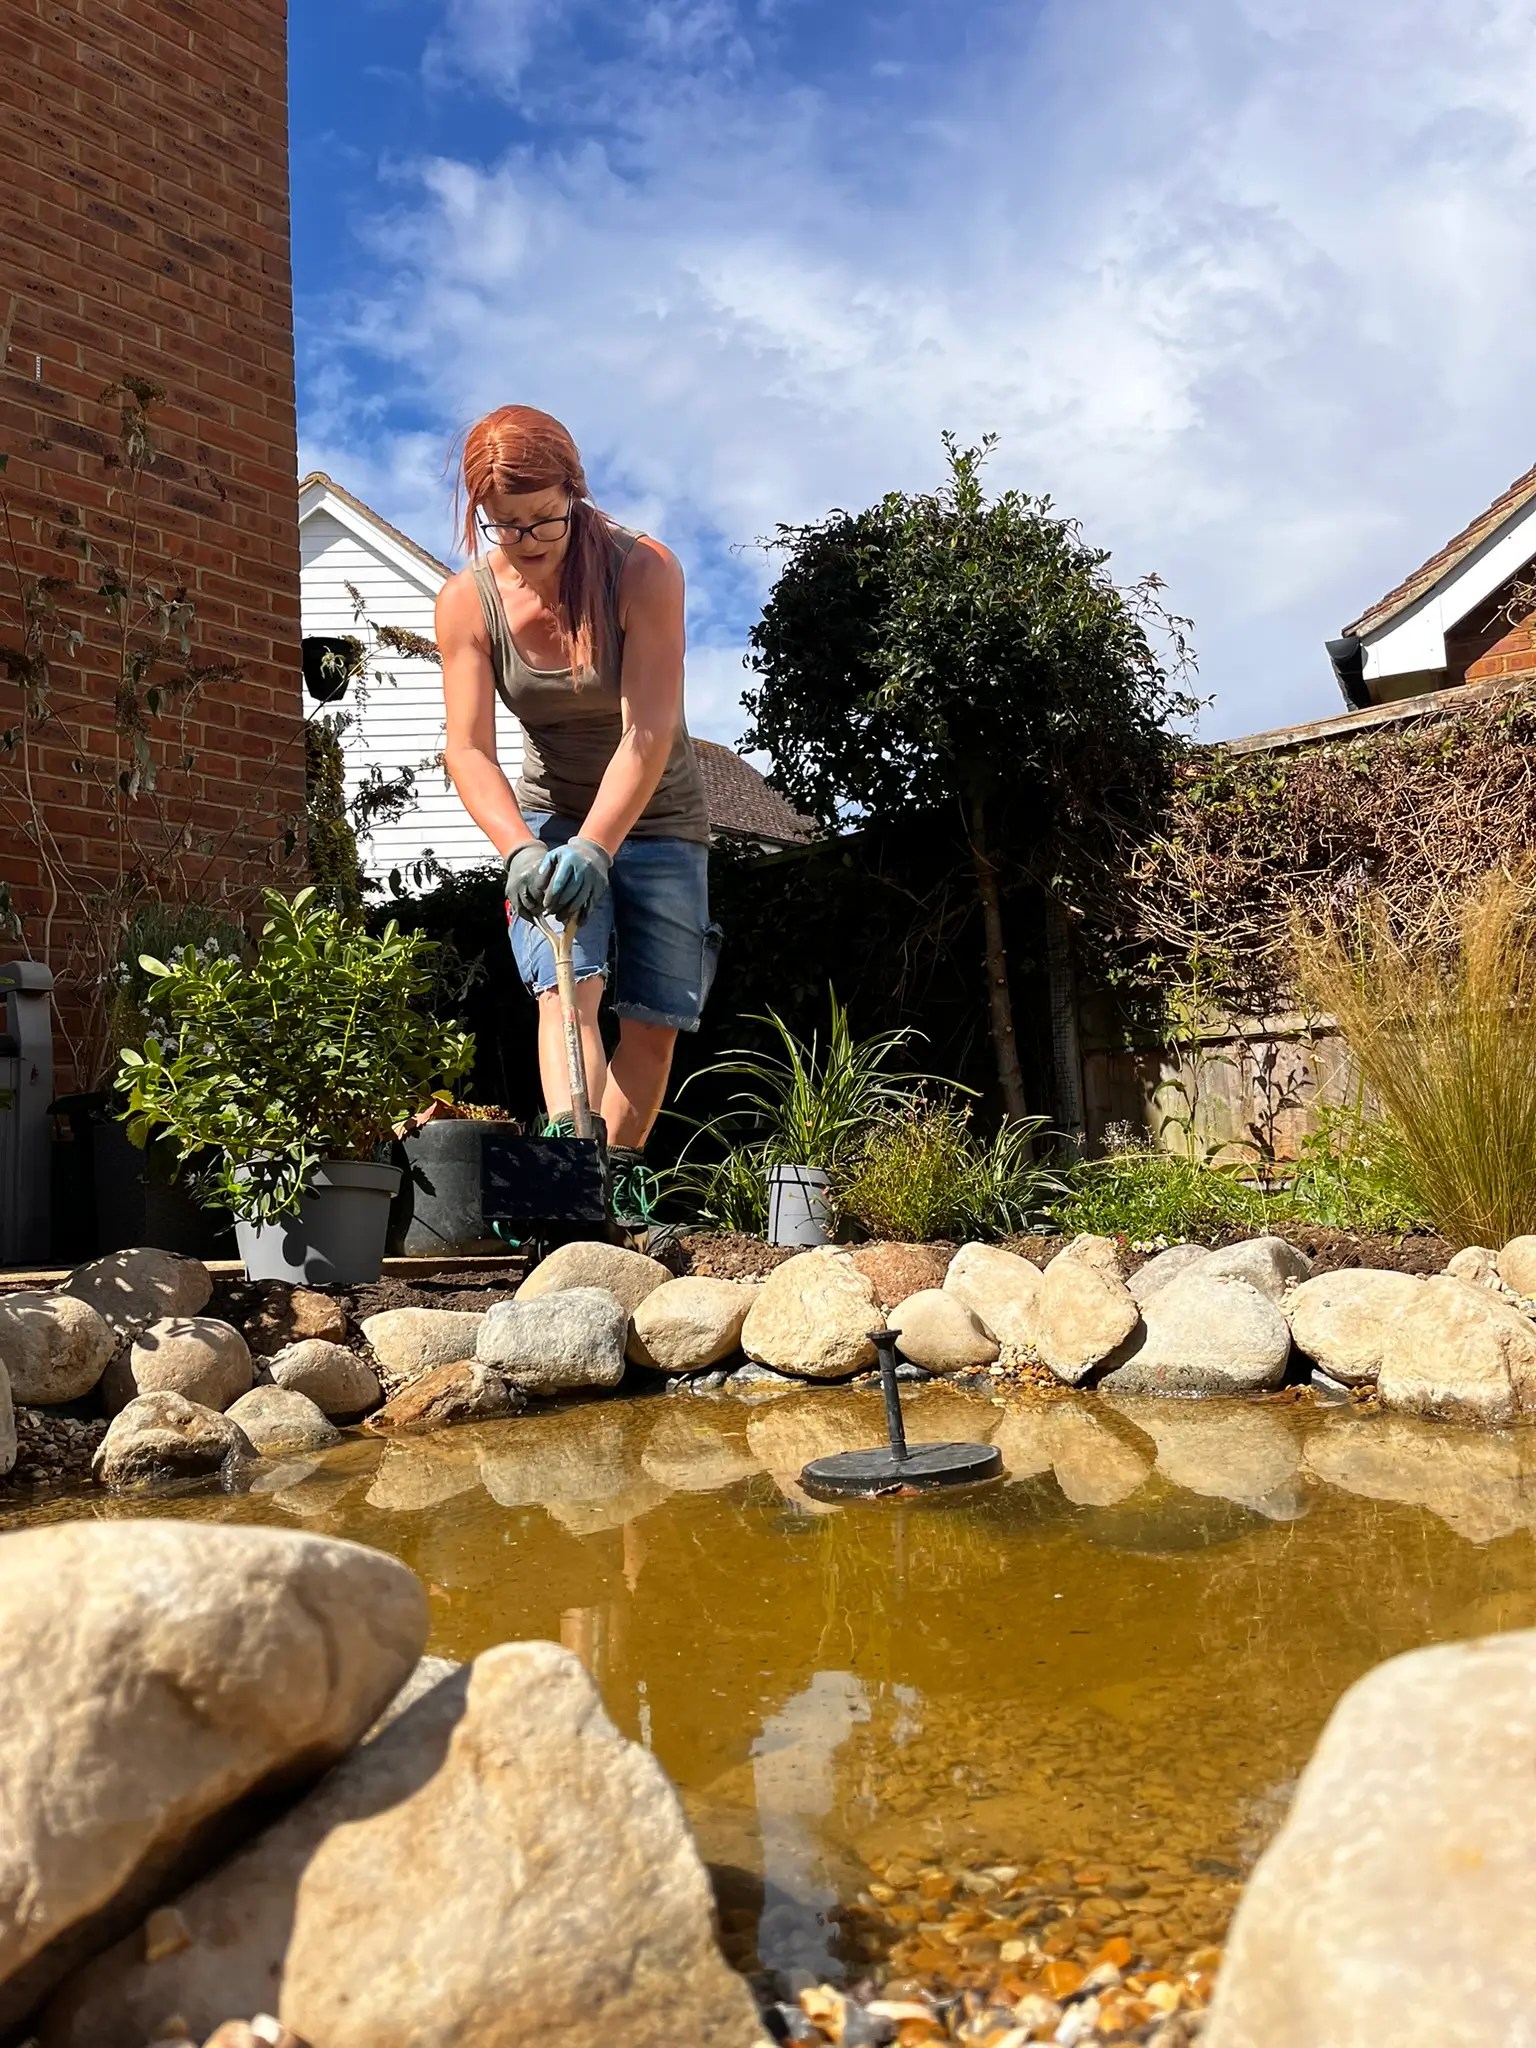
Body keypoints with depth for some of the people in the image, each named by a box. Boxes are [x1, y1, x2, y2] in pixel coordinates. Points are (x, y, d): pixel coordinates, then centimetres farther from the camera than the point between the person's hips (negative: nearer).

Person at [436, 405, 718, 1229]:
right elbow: (468, 749, -21)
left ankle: (620, 1181, 17)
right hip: (547, 818, 1)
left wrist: (596, 846, -44)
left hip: (655, 817, -1)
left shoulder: (644, 571, -23)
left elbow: (649, 731, -32)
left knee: (655, 1019, 0)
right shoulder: (467, 600, -15)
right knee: (568, 986, -22)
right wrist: (519, 850, -39)